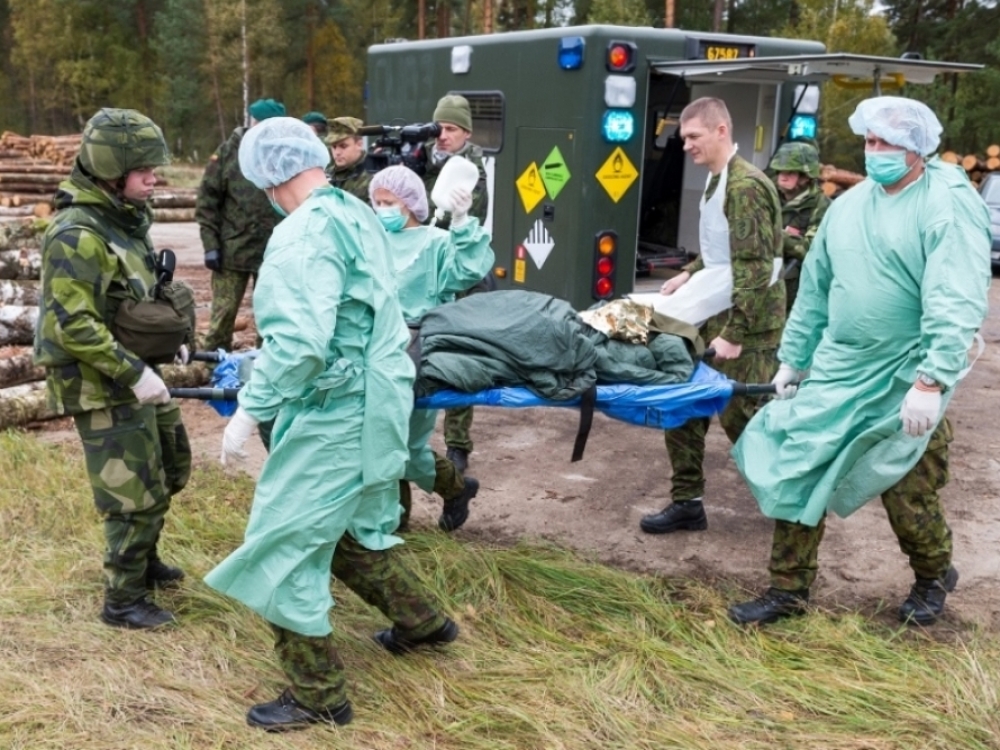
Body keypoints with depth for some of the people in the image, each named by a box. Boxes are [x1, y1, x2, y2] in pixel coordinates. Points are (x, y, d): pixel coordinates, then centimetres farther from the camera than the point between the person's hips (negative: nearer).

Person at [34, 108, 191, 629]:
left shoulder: (125, 217, 6)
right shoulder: (76, 236, -23)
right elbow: (74, 329, -26)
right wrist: (134, 374, -24)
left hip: (138, 372, 9)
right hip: (102, 388, -9)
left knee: (170, 470, 22)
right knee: (135, 493, 0)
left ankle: (144, 560, 43)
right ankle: (122, 601, 17)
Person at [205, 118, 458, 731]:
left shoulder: (304, 234, -20)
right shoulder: (359, 214, 8)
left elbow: (299, 342, -29)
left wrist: (250, 410, -21)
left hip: (332, 415, -9)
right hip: (376, 402, 9)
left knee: (286, 549, 4)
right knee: (355, 526, 27)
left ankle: (318, 696, 16)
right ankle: (422, 621, 41)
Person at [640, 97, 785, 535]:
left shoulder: (745, 186, -18)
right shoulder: (717, 181, 12)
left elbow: (756, 267, -22)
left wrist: (735, 333, -24)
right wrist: (690, 274, 10)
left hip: (744, 323, -9)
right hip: (711, 315, 9)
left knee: (741, 416, -1)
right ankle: (687, 503, 18)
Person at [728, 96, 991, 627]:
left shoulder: (948, 206, -12)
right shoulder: (849, 204, 9)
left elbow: (957, 304, -21)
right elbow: (815, 288, 15)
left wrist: (932, 382, -29)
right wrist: (792, 358, 16)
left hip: (906, 382, -6)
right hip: (837, 370, 6)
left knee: (905, 491, 4)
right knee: (797, 470, 4)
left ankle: (934, 576, 35)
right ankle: (788, 590, 19)